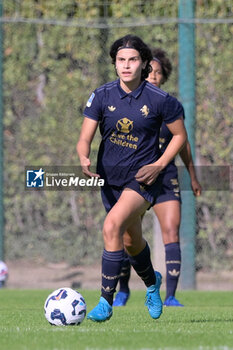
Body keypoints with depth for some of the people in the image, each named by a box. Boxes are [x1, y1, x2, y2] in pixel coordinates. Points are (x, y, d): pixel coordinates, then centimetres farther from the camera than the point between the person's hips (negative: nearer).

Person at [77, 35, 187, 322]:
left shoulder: (160, 100, -12)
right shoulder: (101, 96, -6)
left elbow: (180, 135, 2)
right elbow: (85, 139, -8)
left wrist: (159, 165, -10)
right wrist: (84, 159, -30)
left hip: (143, 178, -4)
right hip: (110, 178, 4)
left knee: (112, 226, -28)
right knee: (131, 242, 20)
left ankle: (106, 301, -23)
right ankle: (151, 282, 54)